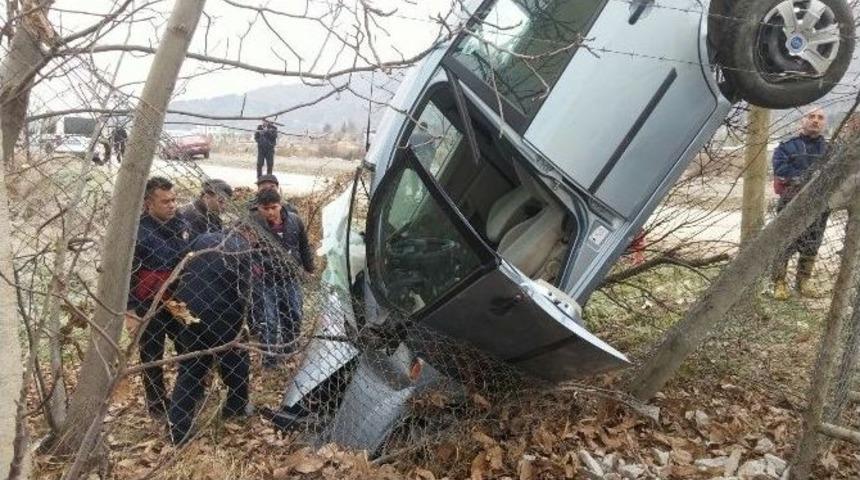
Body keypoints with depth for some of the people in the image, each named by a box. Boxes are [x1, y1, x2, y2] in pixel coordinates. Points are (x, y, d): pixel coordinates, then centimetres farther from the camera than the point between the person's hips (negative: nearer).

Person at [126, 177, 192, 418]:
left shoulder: (181, 226, 0)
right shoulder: (136, 231, -17)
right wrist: (129, 311, -14)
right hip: (149, 307, -5)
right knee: (152, 357, 11)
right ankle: (156, 404, 29)